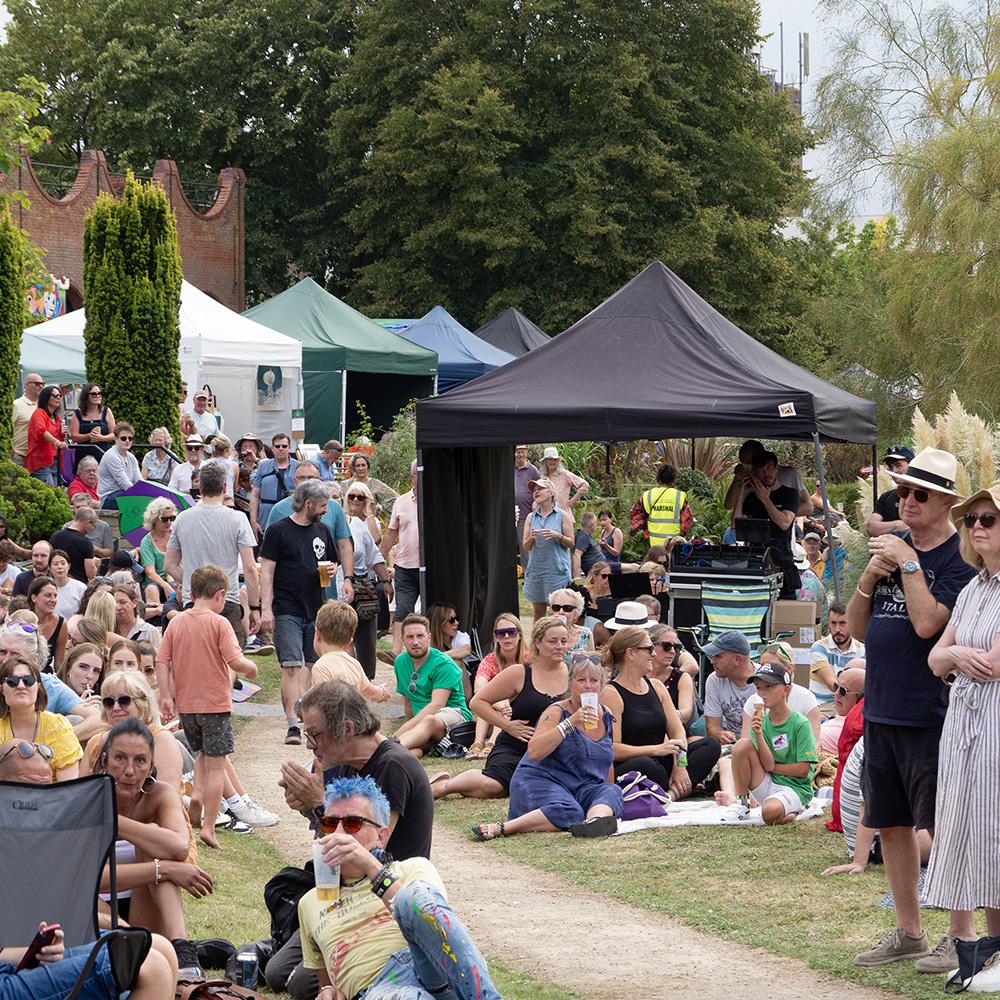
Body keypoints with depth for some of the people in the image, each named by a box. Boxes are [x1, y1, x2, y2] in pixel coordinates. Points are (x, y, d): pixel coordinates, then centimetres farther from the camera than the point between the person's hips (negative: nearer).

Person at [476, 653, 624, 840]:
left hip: (583, 789, 6)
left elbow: (606, 761, 28)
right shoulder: (557, 712, -7)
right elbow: (534, 752, -22)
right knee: (567, 812, -38)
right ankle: (499, 829, -40)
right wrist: (570, 722, -25)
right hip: (540, 780, -6)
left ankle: (596, 820, -60)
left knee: (612, 792, -26)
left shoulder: (605, 716, 13)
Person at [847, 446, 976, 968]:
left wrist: (908, 563, -13)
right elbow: (857, 628, 14)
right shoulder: (892, 546, 13)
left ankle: (958, 935, 4)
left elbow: (927, 622, -22)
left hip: (930, 714, -7)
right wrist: (870, 576, -3)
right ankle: (908, 932, 22)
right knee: (890, 824, 12)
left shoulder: (959, 558, -8)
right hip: (881, 709, 8)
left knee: (943, 826, -4)